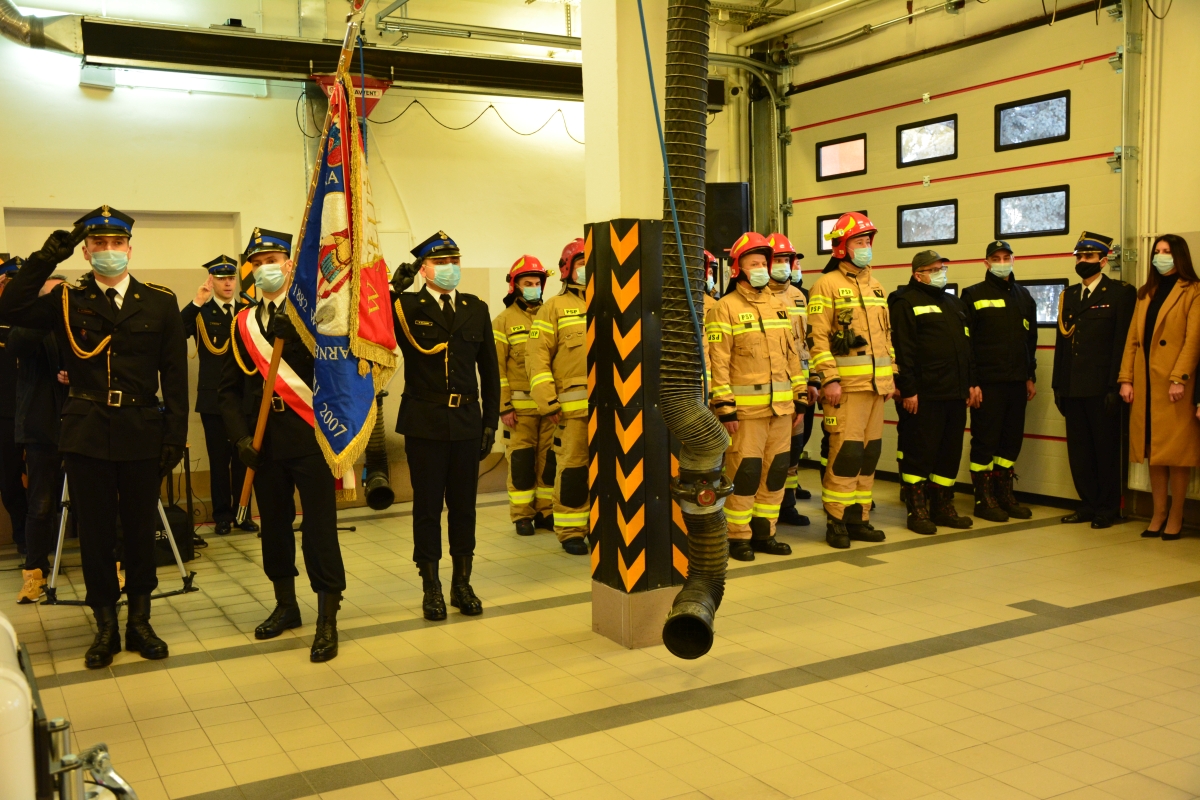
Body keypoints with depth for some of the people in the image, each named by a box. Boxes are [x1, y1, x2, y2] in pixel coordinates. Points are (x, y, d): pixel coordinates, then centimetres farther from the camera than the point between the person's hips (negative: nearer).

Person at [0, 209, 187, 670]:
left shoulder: (160, 302, 4)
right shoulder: (67, 301, 5)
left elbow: (175, 375, 2)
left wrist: (175, 435, -4)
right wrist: (47, 257, -14)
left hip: (142, 433, 0)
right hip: (87, 435, 0)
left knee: (141, 529, 8)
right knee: (95, 532, 7)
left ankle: (139, 622, 23)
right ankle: (105, 627, 20)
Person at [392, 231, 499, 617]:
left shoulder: (476, 309, 7)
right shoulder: (407, 307, -1)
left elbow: (490, 371, 9)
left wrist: (490, 422, 5)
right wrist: (394, 287, -23)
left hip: (467, 423, 3)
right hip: (425, 424, -2)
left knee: (464, 506, 10)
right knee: (427, 507, 6)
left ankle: (462, 584, 23)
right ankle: (431, 588, 18)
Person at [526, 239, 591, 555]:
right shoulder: (555, 307, 5)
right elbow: (537, 356, -2)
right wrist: (547, 402, -10)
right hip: (572, 406, -4)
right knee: (573, 469, -3)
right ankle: (570, 532, 8)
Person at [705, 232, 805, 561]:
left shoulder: (778, 305, 14)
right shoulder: (726, 307, -5)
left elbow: (792, 354, 17)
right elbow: (718, 362, -10)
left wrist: (800, 398, 13)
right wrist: (725, 407, -15)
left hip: (782, 407, 6)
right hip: (747, 408, -6)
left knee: (776, 470, 10)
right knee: (745, 472, -4)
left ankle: (764, 532, 21)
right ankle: (737, 537, 8)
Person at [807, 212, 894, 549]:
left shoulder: (875, 285, 18)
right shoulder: (827, 285, -4)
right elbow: (818, 337, -11)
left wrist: (890, 375, 16)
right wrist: (829, 379, -17)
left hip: (876, 383, 7)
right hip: (846, 385, -7)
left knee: (870, 452, 9)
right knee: (846, 452, -9)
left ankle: (859, 518, 17)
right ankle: (836, 521, 1)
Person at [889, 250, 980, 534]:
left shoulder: (953, 303, 21)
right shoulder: (906, 303, -5)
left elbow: (967, 345, 23)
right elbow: (902, 350, -12)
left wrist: (972, 382, 15)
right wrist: (908, 391, -18)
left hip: (956, 393, 8)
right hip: (924, 395, -7)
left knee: (951, 452, 11)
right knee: (920, 452, -2)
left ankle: (943, 506, 22)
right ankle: (917, 511, 6)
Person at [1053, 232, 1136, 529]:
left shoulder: (1121, 293, -2)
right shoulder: (1069, 295, 15)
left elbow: (1123, 342, -9)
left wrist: (1115, 386, -15)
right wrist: (1058, 385, 8)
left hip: (1102, 389, -5)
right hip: (1073, 388, 5)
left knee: (1105, 449, 3)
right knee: (1078, 449, 8)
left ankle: (1107, 509, 14)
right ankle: (1089, 504, 19)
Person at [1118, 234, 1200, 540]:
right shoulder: (1146, 294, 17)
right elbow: (1132, 338, 11)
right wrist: (1126, 379, 2)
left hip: (1174, 385, -6)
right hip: (1145, 384, 6)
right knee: (1153, 450, 8)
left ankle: (1175, 517, 8)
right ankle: (1158, 514, 14)